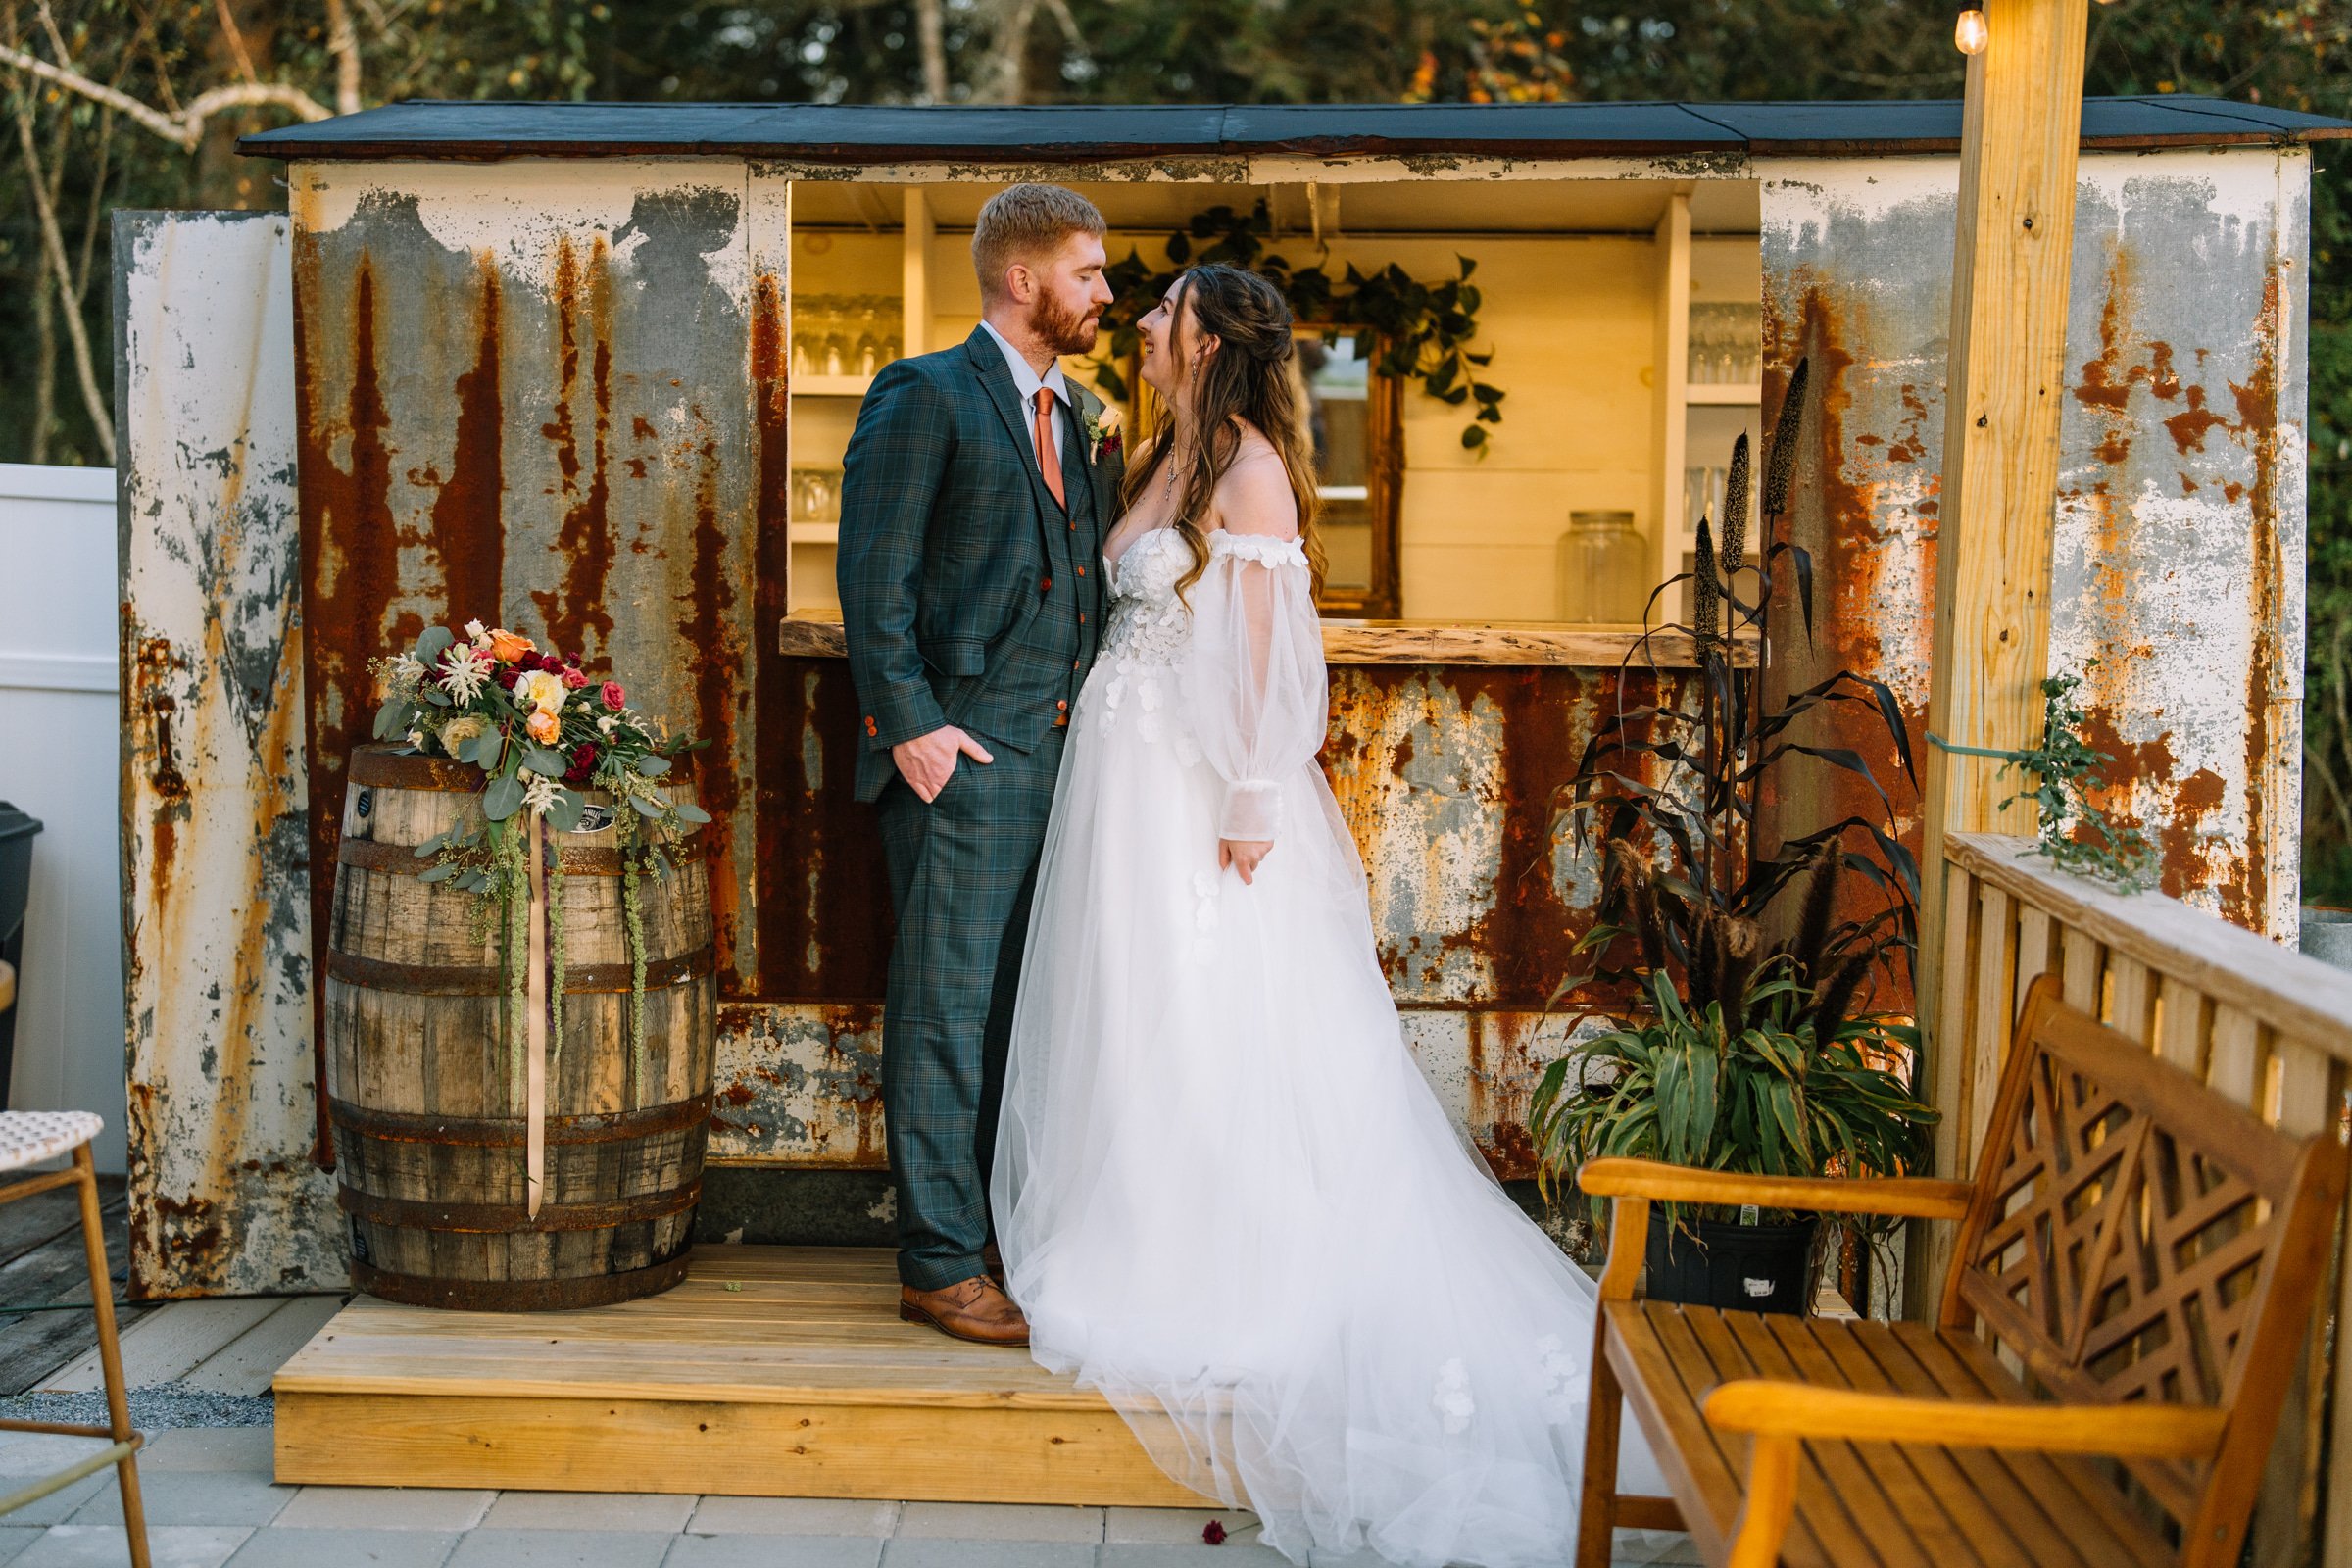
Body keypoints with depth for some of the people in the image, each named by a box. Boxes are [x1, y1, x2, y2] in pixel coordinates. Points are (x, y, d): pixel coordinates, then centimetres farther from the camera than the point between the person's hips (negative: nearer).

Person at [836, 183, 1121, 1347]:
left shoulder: (1081, 419, 19)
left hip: (1064, 753, 8)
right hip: (965, 757, -7)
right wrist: (910, 725, -16)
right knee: (951, 1011, -2)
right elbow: (873, 580, -10)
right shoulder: (925, 397, -5)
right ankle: (940, 1263, 5)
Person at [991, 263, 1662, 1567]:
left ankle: (1235, 1280, 7)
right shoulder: (1163, 458, 14)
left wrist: (1251, 799, -18)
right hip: (1124, 771, 8)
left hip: (1199, 781, -8)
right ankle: (1146, 1252, 22)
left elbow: (1262, 641, -15)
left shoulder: (1250, 464, -11)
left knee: (1214, 1023, -3)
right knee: (1128, 1011, 11)